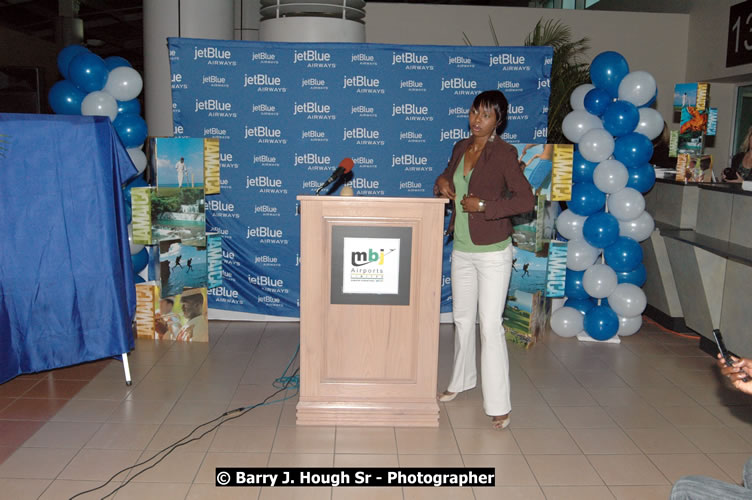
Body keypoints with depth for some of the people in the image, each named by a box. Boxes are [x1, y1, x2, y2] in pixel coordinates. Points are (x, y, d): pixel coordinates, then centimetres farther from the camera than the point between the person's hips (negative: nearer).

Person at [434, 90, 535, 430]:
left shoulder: (504, 153, -12)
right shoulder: (460, 148, 7)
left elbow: (526, 200, -17)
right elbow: (448, 179, 23)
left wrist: (483, 205, -22)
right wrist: (442, 183, 0)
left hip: (492, 252, -7)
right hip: (461, 249, 7)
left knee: (490, 325, -8)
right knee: (462, 319, 17)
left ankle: (498, 405, 1)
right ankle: (462, 380, 37)